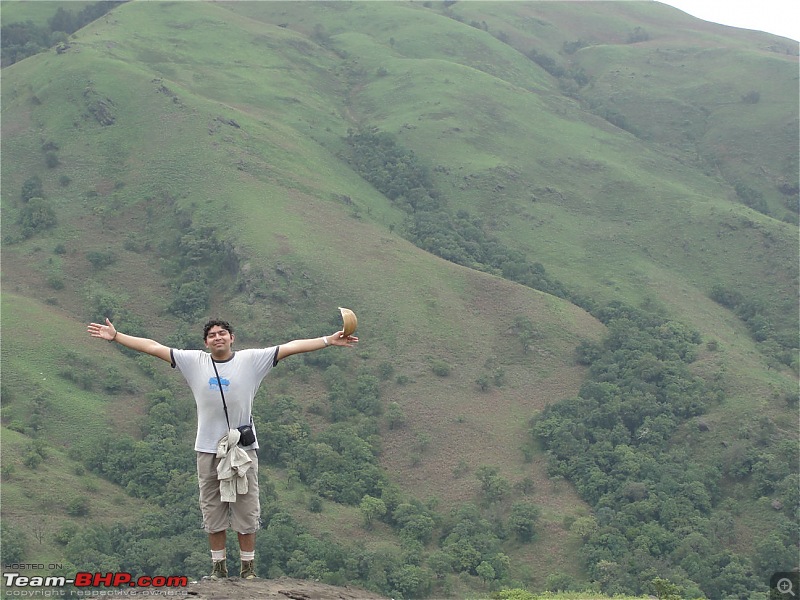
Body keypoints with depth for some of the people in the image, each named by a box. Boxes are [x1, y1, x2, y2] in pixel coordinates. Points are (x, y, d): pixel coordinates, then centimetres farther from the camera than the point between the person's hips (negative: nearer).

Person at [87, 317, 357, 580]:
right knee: (213, 511, 9)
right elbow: (152, 347, 3)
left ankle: (248, 568, 16)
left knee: (247, 511, 4)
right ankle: (218, 567, 22)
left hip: (244, 449, -1)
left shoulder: (251, 359, 0)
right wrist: (115, 336, 1)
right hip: (208, 450, 1)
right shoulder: (194, 361, 3)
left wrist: (329, 340, -9)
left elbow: (292, 346, -4)